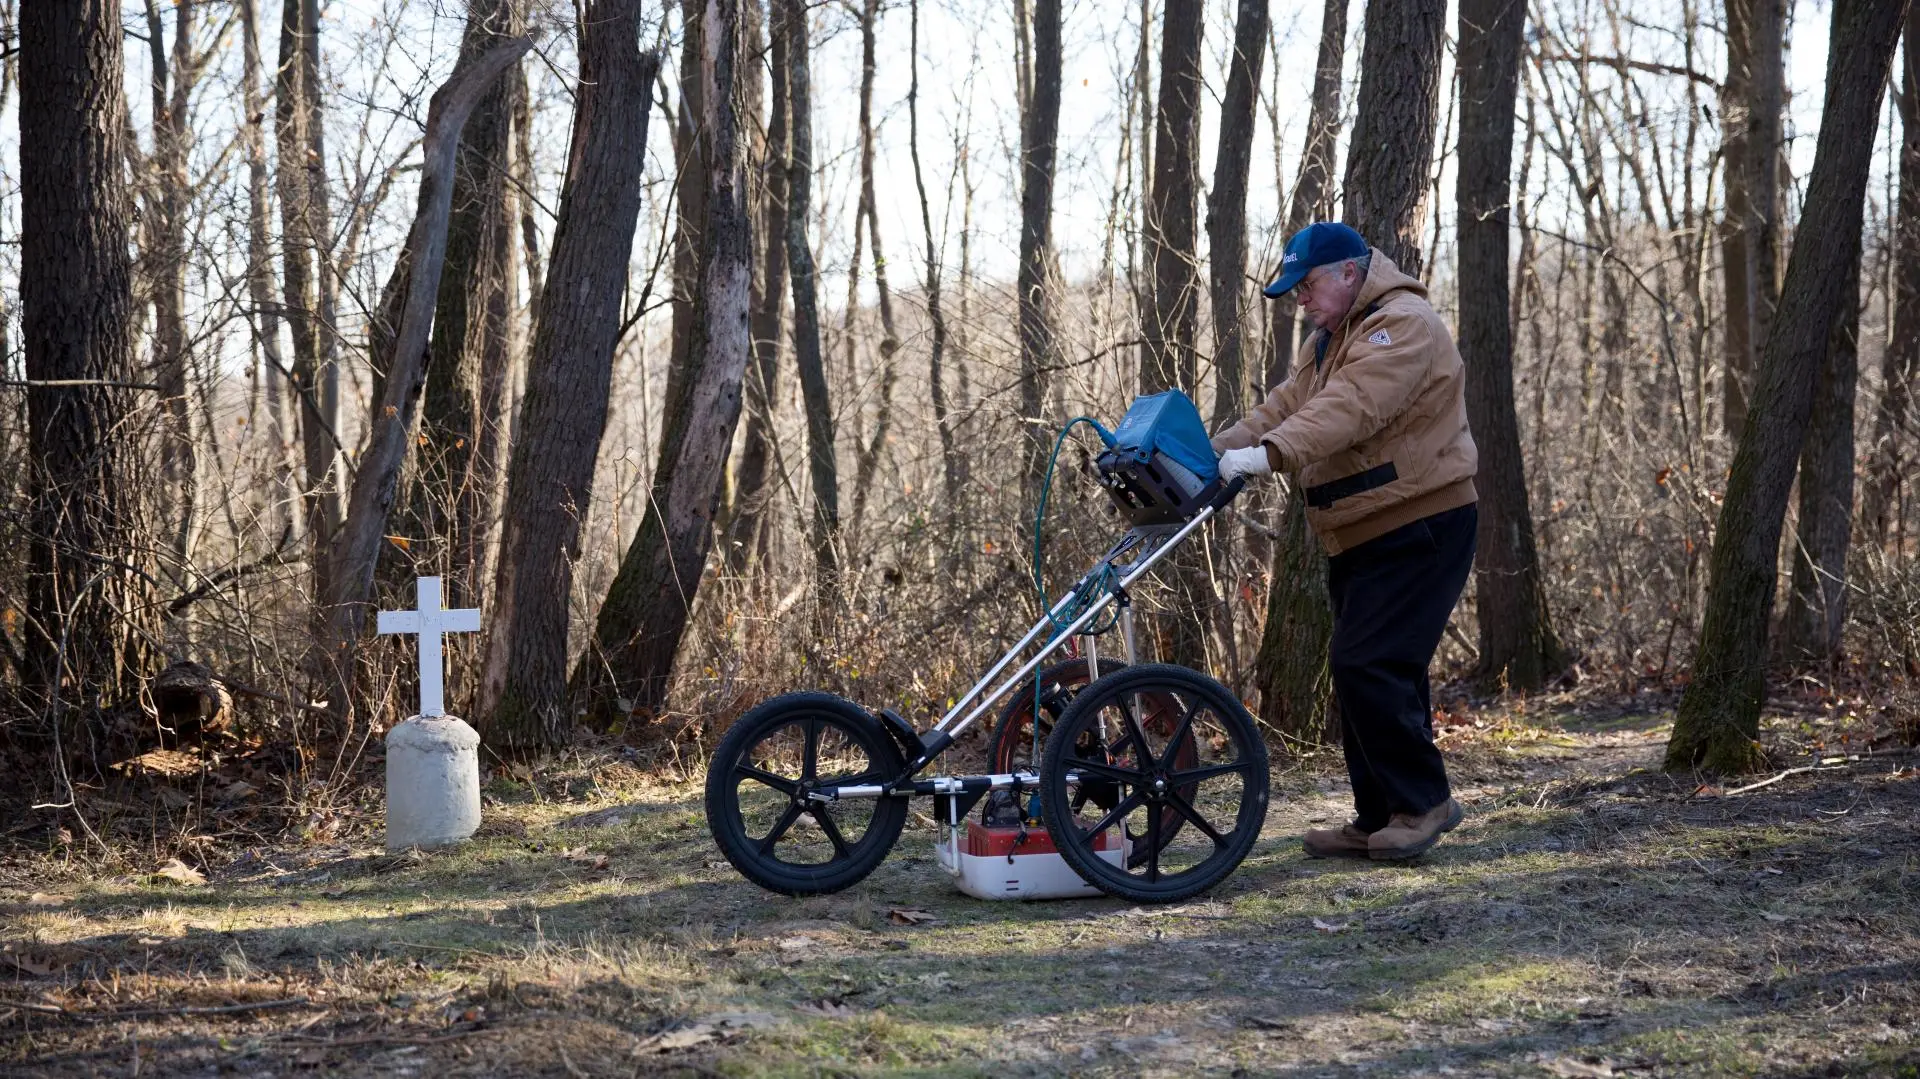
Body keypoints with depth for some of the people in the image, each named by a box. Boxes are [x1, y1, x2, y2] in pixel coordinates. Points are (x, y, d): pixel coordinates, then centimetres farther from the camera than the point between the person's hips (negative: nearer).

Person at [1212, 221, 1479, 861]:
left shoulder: (1402, 325, -15)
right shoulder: (1330, 340, 19)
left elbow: (1350, 407, -29)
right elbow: (1285, 406, 11)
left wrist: (1270, 454, -39)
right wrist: (1218, 450, -5)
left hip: (1421, 527, -11)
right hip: (1362, 537, 11)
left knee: (1370, 668, -17)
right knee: (1362, 673, 10)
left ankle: (1423, 800, -6)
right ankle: (1380, 820, 16)